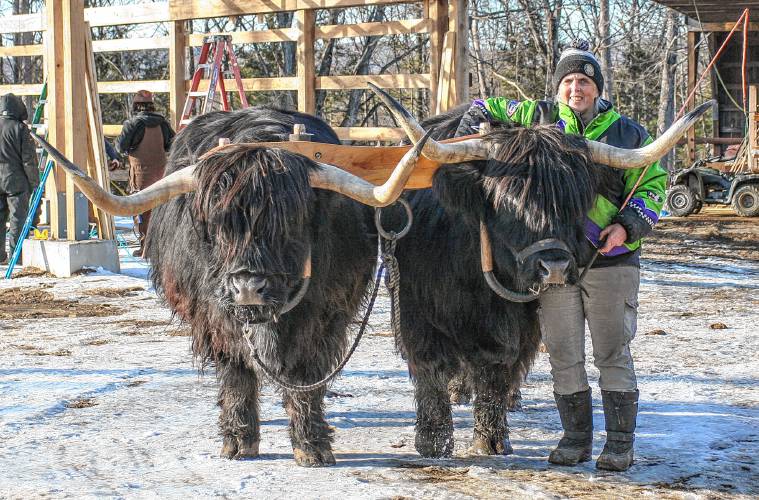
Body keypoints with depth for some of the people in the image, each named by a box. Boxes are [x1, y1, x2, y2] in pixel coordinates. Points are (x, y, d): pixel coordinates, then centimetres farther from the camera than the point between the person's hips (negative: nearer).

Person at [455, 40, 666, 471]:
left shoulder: (628, 133, 6)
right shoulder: (539, 119, 9)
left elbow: (652, 185, 6)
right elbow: (486, 110, 22)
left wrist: (627, 226, -10)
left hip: (611, 261, -2)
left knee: (613, 353, 0)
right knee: (564, 355, 6)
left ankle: (620, 443, 7)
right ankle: (576, 438, 18)